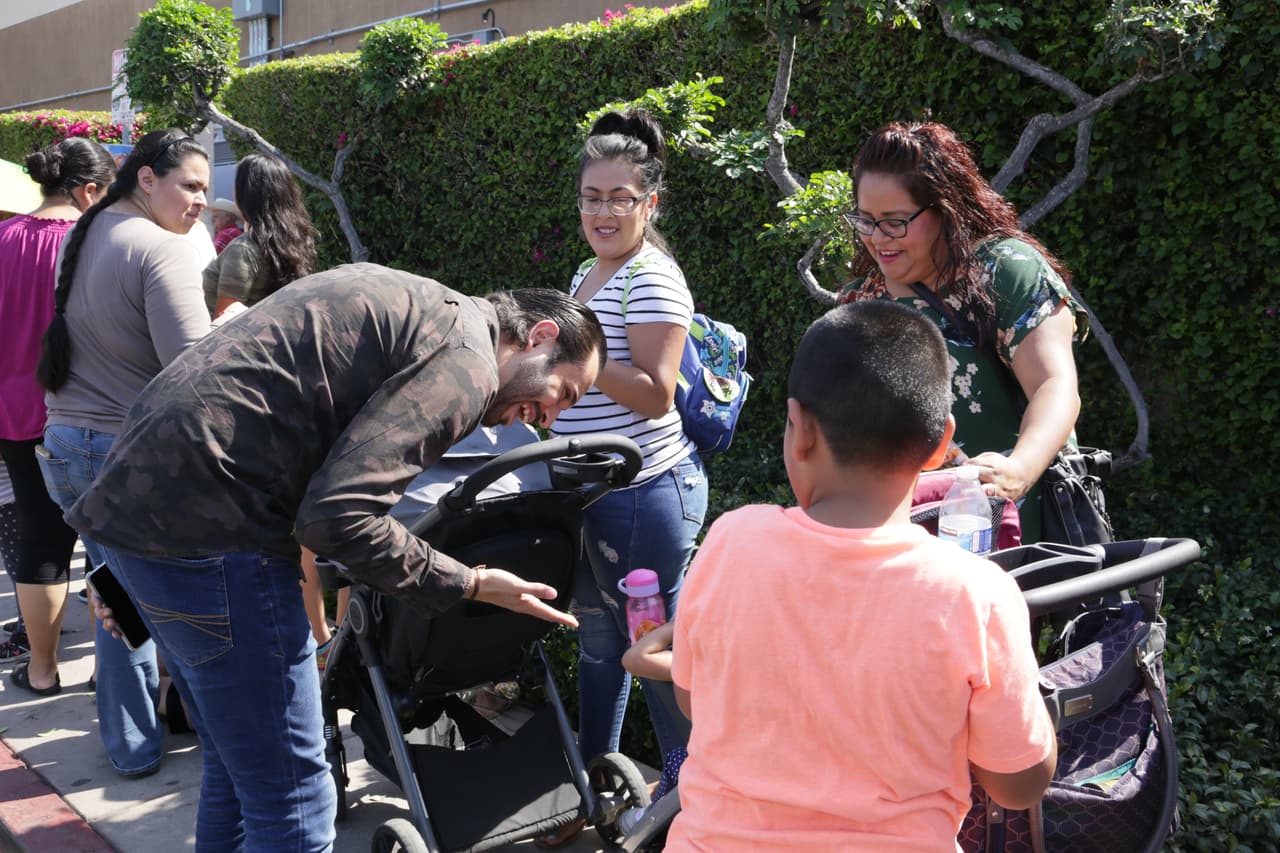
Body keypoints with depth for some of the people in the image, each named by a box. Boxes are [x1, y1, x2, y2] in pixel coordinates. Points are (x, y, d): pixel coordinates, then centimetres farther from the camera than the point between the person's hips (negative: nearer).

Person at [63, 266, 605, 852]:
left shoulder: (411, 300, 18)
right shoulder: (466, 363, -12)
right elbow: (338, 515, -21)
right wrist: (468, 585, -8)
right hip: (204, 528, -10)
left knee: (236, 768, 23)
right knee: (293, 799, 0)